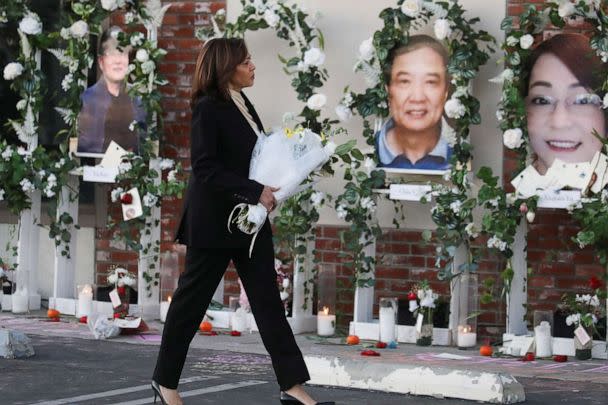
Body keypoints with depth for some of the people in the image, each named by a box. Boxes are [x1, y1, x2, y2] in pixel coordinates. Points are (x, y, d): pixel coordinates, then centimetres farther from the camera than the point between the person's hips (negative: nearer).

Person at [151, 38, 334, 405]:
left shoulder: (244, 105, 9)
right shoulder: (208, 109, -15)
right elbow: (205, 169, -21)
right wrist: (255, 192, -24)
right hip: (214, 222, -7)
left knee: (268, 299, 3)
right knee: (192, 300, 5)